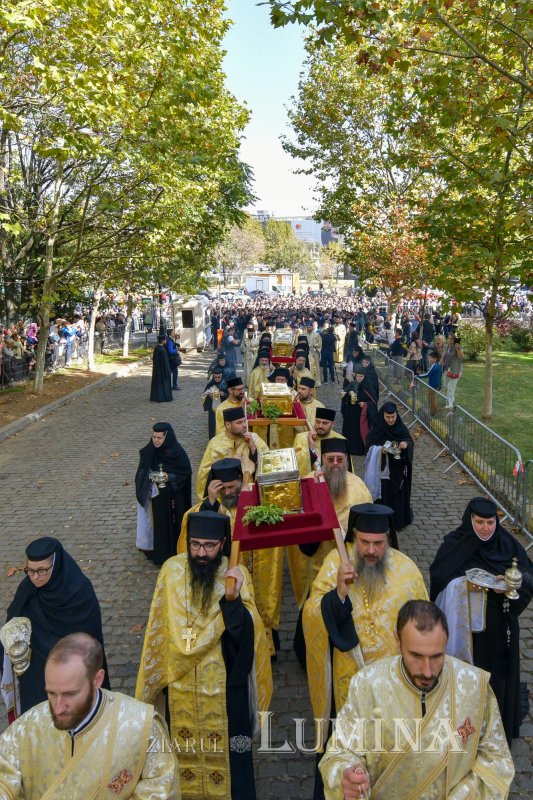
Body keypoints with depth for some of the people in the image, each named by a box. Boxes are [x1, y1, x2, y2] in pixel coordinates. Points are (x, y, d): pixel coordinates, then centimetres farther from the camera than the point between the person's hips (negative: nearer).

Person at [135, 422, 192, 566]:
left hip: (173, 497, -2)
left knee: (173, 524, 6)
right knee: (158, 524, 7)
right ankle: (159, 554, 21)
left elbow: (186, 473, -7)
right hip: (155, 496, 2)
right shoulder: (148, 452, -5)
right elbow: (141, 474, 4)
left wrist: (170, 478, -20)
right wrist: (149, 478, -16)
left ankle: (175, 552, 22)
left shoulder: (177, 453, -13)